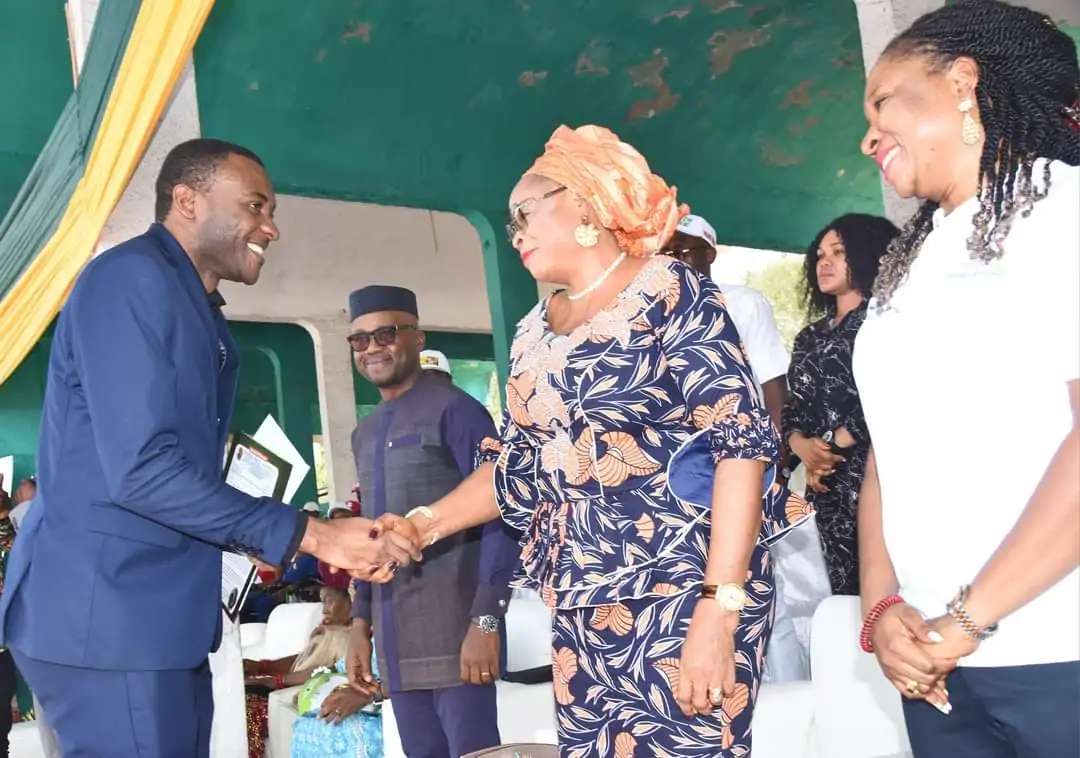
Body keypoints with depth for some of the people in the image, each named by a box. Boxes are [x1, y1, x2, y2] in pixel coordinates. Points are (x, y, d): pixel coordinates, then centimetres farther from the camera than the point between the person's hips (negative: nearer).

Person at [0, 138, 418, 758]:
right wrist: (311, 534, -18)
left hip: (164, 616, 10)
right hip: (105, 615, -10)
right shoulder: (131, 279, -14)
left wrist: (329, 546, 10)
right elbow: (142, 471, -22)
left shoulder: (202, 314, 16)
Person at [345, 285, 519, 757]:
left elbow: (497, 519, -12)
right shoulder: (365, 434, 15)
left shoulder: (454, 411, -7)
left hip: (454, 632, -7)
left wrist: (486, 620, -18)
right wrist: (361, 622, 14)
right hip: (395, 640, 7)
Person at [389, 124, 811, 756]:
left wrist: (717, 610, -21)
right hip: (580, 607, 6)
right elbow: (517, 469, 19)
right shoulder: (535, 334, 13)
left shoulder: (670, 291, -6)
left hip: (682, 589, -6)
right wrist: (426, 523, 5)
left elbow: (743, 442, -15)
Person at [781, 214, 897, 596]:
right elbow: (793, 407, 15)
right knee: (844, 590, 7)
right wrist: (801, 446, -6)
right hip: (825, 483, 6)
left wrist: (834, 444, -8)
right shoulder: (810, 336, 21)